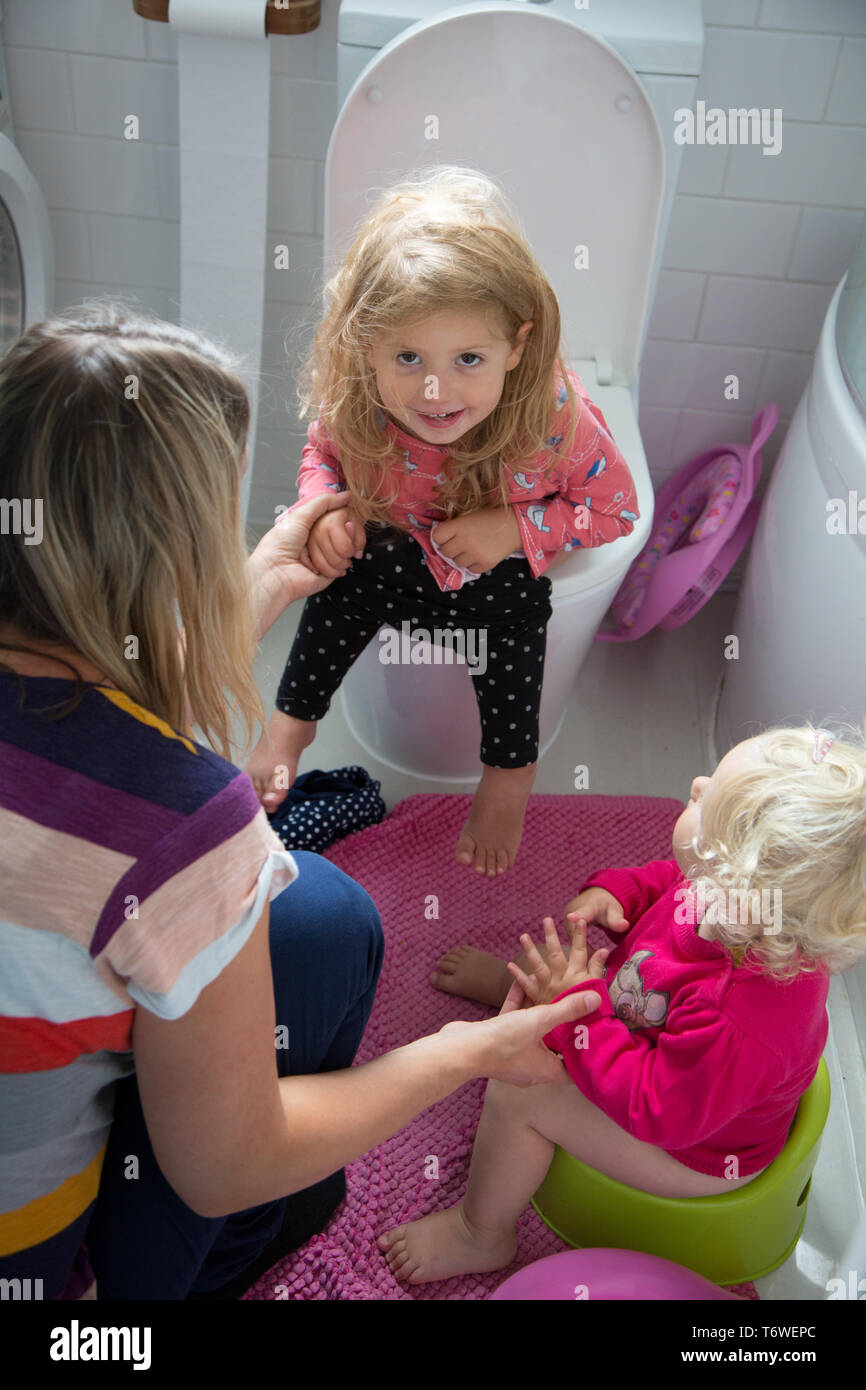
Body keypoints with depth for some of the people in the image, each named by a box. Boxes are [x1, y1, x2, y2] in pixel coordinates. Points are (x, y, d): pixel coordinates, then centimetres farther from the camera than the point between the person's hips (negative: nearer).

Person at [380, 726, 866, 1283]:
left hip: (688, 1152, -8)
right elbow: (670, 878, -2)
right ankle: (513, 982, 60)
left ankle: (481, 1234, 18)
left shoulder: (736, 1027, -48)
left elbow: (659, 1109, -34)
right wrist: (614, 891, -20)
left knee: (519, 1090, -13)